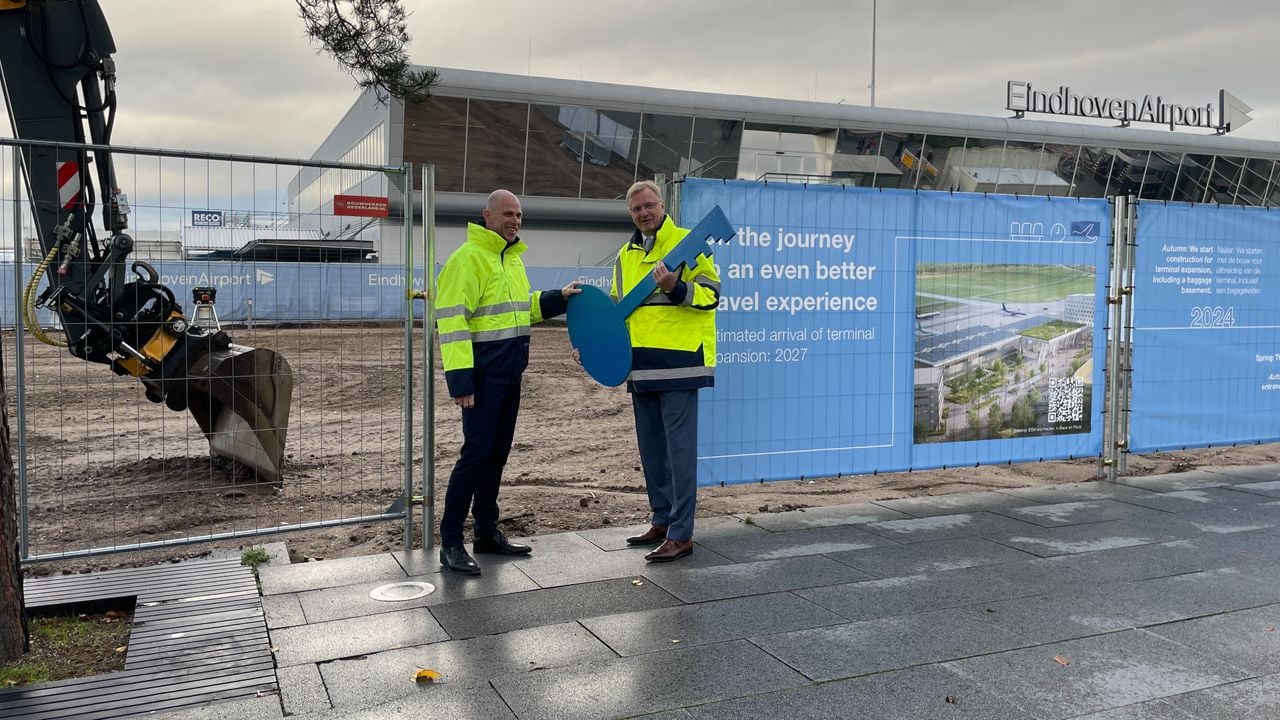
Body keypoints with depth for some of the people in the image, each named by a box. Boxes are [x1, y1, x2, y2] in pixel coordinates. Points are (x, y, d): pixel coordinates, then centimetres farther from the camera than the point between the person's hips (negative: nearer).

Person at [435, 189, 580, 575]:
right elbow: (451, 319, -18)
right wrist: (459, 379, -24)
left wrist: (558, 298, 10)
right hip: (482, 376, -8)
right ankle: (451, 542, 3)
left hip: (509, 374, 8)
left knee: (497, 454, 13)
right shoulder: (468, 258, -12)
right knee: (476, 453, -7)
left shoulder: (512, 258, 15)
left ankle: (487, 532, 24)